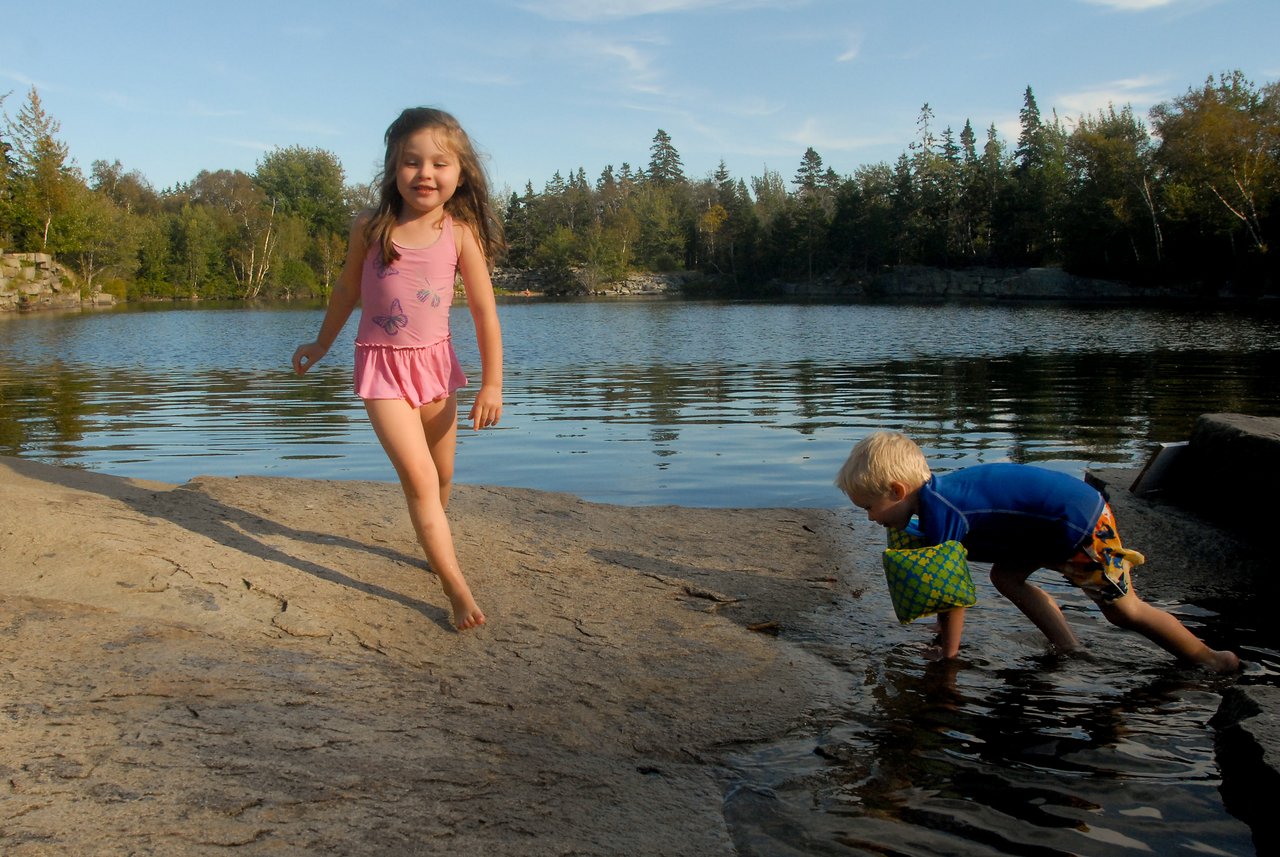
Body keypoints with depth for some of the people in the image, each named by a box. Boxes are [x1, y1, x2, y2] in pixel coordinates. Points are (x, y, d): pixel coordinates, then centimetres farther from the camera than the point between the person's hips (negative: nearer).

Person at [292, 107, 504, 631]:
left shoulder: (460, 233, -9)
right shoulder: (370, 229, -8)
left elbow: (484, 312, -5)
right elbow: (347, 291, 9)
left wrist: (492, 383, -6)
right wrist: (322, 344, 20)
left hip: (436, 361, 2)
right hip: (383, 367, -2)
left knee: (442, 475, 16)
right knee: (419, 478, -13)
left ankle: (434, 544, 45)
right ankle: (457, 588, -8)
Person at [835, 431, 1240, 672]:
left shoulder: (937, 511, -23)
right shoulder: (937, 492, 7)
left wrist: (948, 653, -6)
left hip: (1078, 522, -10)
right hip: (1069, 511, 10)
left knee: (1124, 610, 5)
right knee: (1005, 576, 13)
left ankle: (1207, 658, 23)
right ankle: (1069, 649, 16)